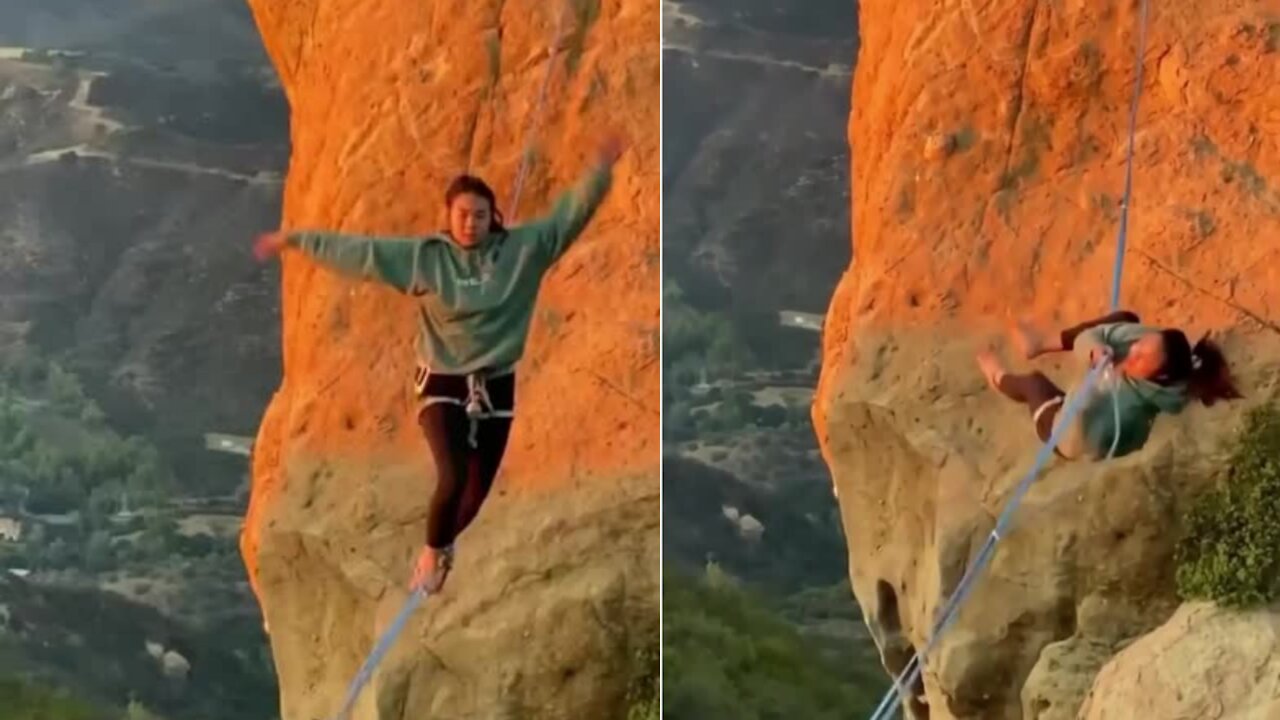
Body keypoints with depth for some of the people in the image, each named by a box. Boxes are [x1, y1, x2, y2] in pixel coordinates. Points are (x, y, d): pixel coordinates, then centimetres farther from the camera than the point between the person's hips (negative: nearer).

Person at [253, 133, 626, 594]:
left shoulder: (523, 248, -6)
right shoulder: (423, 256, -7)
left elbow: (569, 215, -10)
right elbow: (357, 251, -5)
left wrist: (601, 169, -24)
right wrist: (296, 241, -5)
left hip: (496, 387, 2)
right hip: (443, 385, -2)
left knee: (478, 490, 11)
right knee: (453, 478, -20)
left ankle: (442, 545, 42)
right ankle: (433, 553, 8)